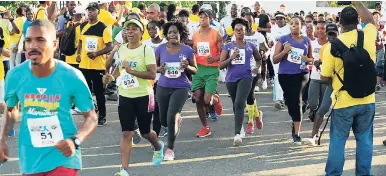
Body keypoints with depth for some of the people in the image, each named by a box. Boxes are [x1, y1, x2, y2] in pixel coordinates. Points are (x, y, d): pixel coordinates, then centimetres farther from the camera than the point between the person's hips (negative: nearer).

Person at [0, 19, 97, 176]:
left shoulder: (72, 77, -15)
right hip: (30, 159, 4)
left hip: (62, 157, -3)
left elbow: (91, 117, -6)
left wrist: (76, 141, -24)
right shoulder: (15, 75, -8)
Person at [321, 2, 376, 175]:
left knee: (337, 141, 8)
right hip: (367, 101, 3)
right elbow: (370, 20, 20)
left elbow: (324, 78, -7)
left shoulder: (333, 46, -13)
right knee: (364, 140, 12)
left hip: (343, 102, -3)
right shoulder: (368, 36, -5)